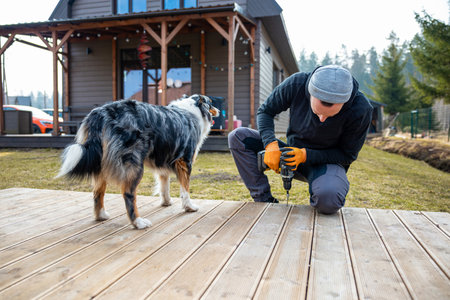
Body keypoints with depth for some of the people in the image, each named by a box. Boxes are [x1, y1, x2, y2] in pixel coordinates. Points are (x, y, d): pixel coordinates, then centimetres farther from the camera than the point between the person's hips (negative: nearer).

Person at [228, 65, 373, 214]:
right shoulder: (296, 84, -20)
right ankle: (264, 200, -15)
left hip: (327, 162, -3)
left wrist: (306, 155, -26)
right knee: (237, 136, -15)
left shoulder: (361, 109, -23)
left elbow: (348, 155, -12)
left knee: (328, 198, -40)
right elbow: (265, 111, -5)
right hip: (293, 153, 3)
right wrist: (271, 144, -23)